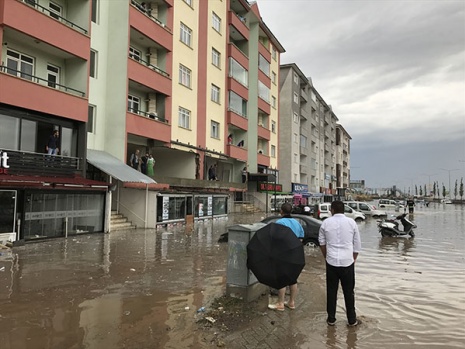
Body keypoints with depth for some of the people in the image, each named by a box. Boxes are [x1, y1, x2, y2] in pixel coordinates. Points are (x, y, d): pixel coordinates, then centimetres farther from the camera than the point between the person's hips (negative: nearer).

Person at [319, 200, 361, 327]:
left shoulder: (326, 223, 0)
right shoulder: (351, 222, -1)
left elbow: (322, 243, 8)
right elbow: (357, 245, 3)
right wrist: (353, 259, 15)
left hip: (331, 262, 0)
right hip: (348, 262, 0)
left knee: (331, 291, 11)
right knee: (349, 292, 12)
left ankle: (331, 319, 20)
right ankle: (352, 320, 22)